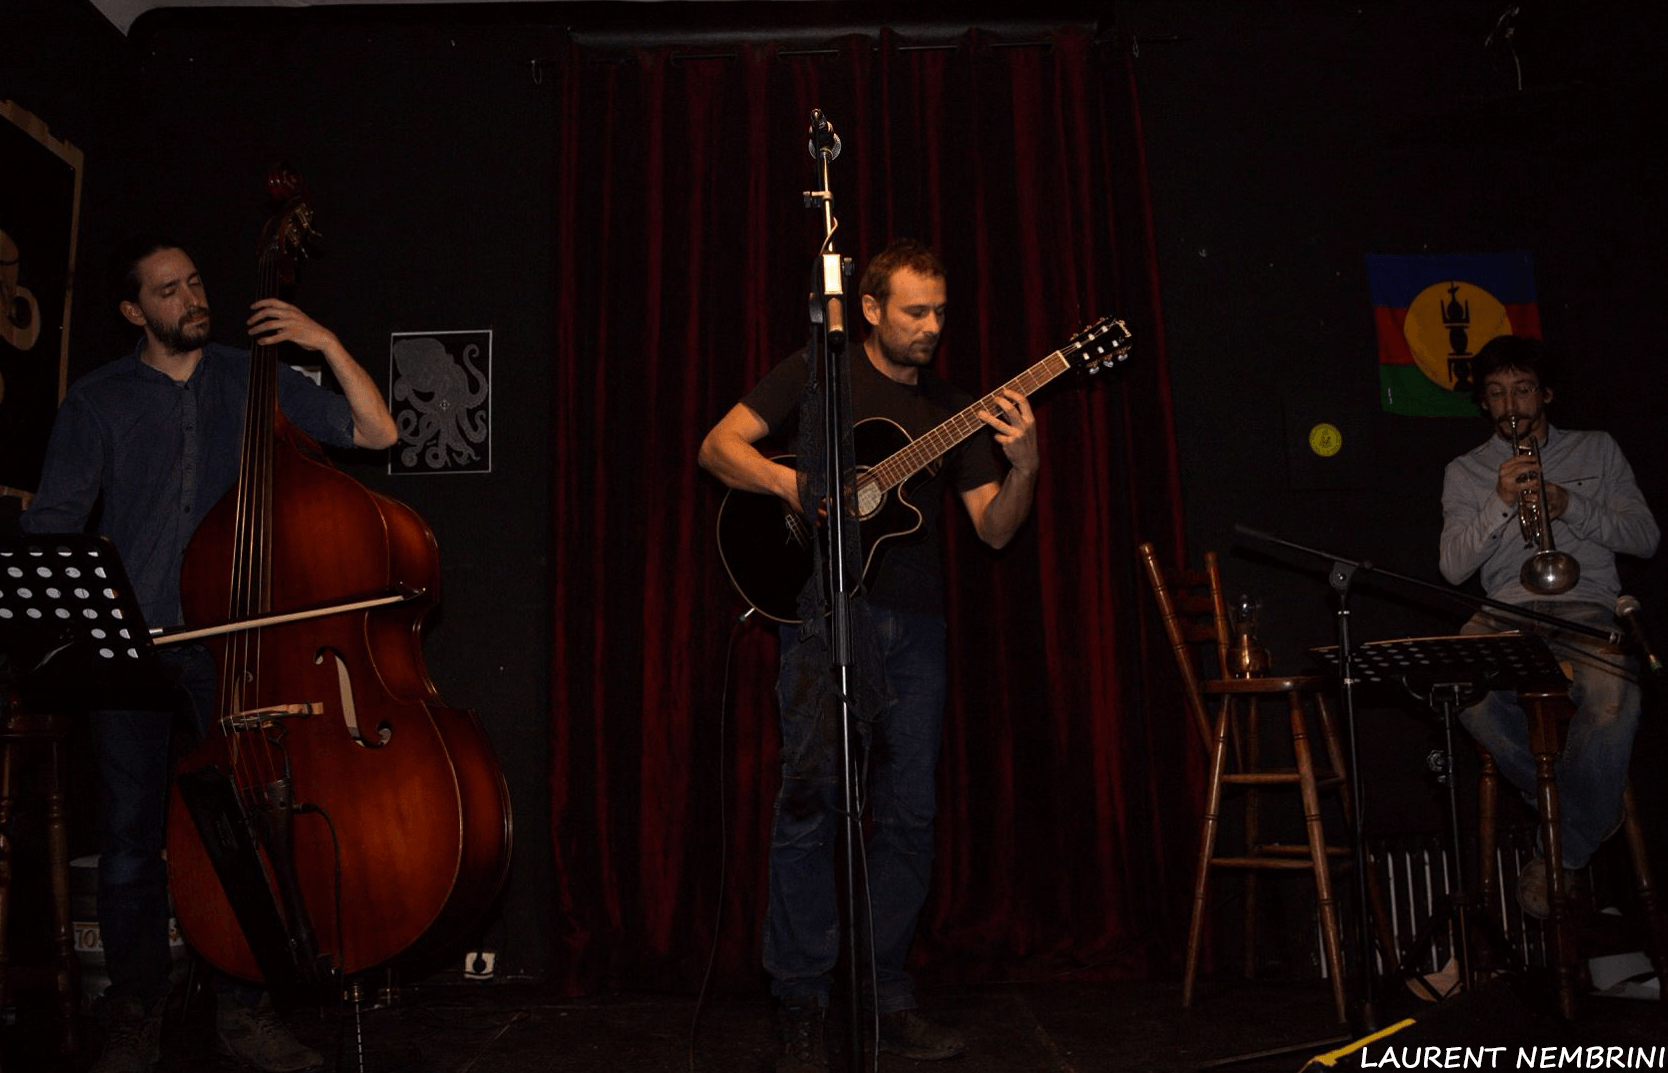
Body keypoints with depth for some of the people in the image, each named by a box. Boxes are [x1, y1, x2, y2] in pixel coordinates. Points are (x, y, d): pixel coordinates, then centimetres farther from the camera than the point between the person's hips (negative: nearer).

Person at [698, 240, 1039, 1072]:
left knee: (907, 813, 5)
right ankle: (801, 1001, 0)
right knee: (811, 798, -13)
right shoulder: (818, 374, 5)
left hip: (914, 625, 5)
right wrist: (795, 484, -19)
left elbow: (994, 529, 9)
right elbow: (718, 446, -2)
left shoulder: (952, 409, 15)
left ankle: (883, 993, 18)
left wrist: (1023, 466, -10)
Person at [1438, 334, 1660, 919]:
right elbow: (1454, 567, 4)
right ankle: (1585, 805, -11)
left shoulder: (1597, 450, 19)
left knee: (1613, 698, -36)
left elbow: (1646, 536, 10)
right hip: (1508, 612, 1)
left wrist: (1570, 506, -8)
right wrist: (1501, 502, -11)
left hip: (1588, 607, 0)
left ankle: (1563, 853, -15)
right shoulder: (1465, 471, 17)